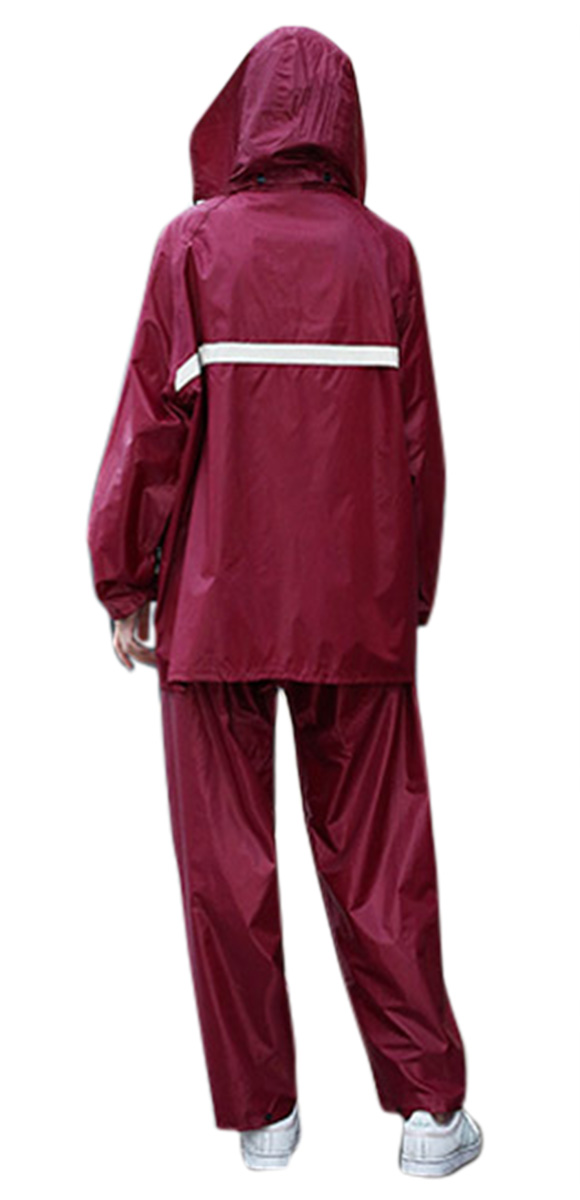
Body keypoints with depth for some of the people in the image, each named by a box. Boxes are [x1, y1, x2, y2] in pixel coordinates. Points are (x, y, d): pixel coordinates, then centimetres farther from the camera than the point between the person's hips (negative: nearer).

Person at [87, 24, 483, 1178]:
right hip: (358, 607, 2)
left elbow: (152, 424, -5)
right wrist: (412, 596, 11)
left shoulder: (194, 240, -3)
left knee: (226, 865, 9)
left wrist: (123, 586, 3)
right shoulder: (384, 251, 2)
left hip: (215, 603, -1)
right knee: (376, 857, 10)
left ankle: (261, 1112, 20)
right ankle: (430, 1107, 19)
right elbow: (419, 442, 2)